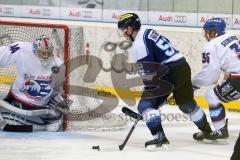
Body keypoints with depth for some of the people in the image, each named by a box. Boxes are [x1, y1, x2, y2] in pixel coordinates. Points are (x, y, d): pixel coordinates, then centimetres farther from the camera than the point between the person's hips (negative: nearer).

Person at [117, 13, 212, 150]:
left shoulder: (139, 44, -11)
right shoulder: (150, 32, 18)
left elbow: (148, 72, -14)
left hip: (170, 73, -9)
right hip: (183, 66, 10)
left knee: (146, 105, -8)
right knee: (187, 104, 29)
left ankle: (159, 136, -21)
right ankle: (207, 130, 45)